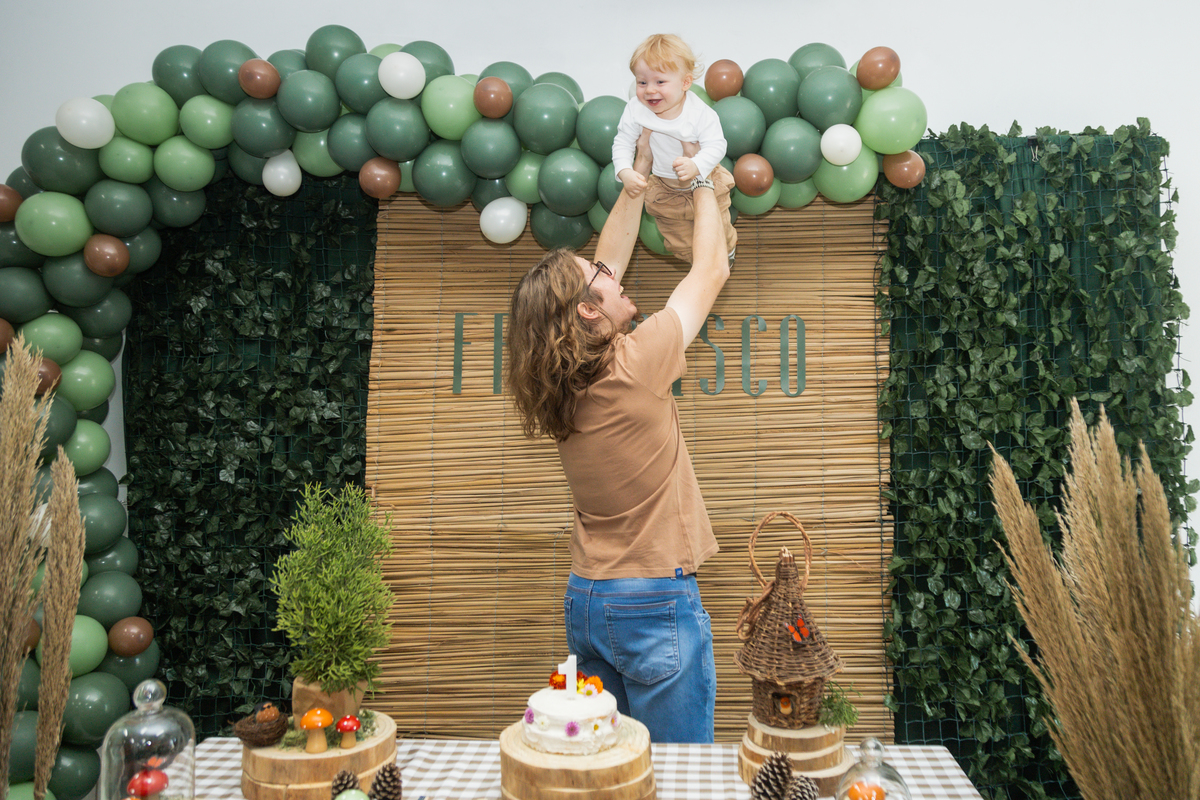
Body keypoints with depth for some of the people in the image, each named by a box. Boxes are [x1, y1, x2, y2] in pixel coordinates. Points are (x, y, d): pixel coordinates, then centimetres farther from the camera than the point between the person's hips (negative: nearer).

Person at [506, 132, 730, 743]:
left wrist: (639, 178, 17)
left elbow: (606, 263, 14)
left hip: (584, 600, 7)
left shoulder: (562, 381, 1)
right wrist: (701, 179, 10)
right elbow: (712, 270, -4)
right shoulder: (634, 365, -18)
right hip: (655, 601, -7)